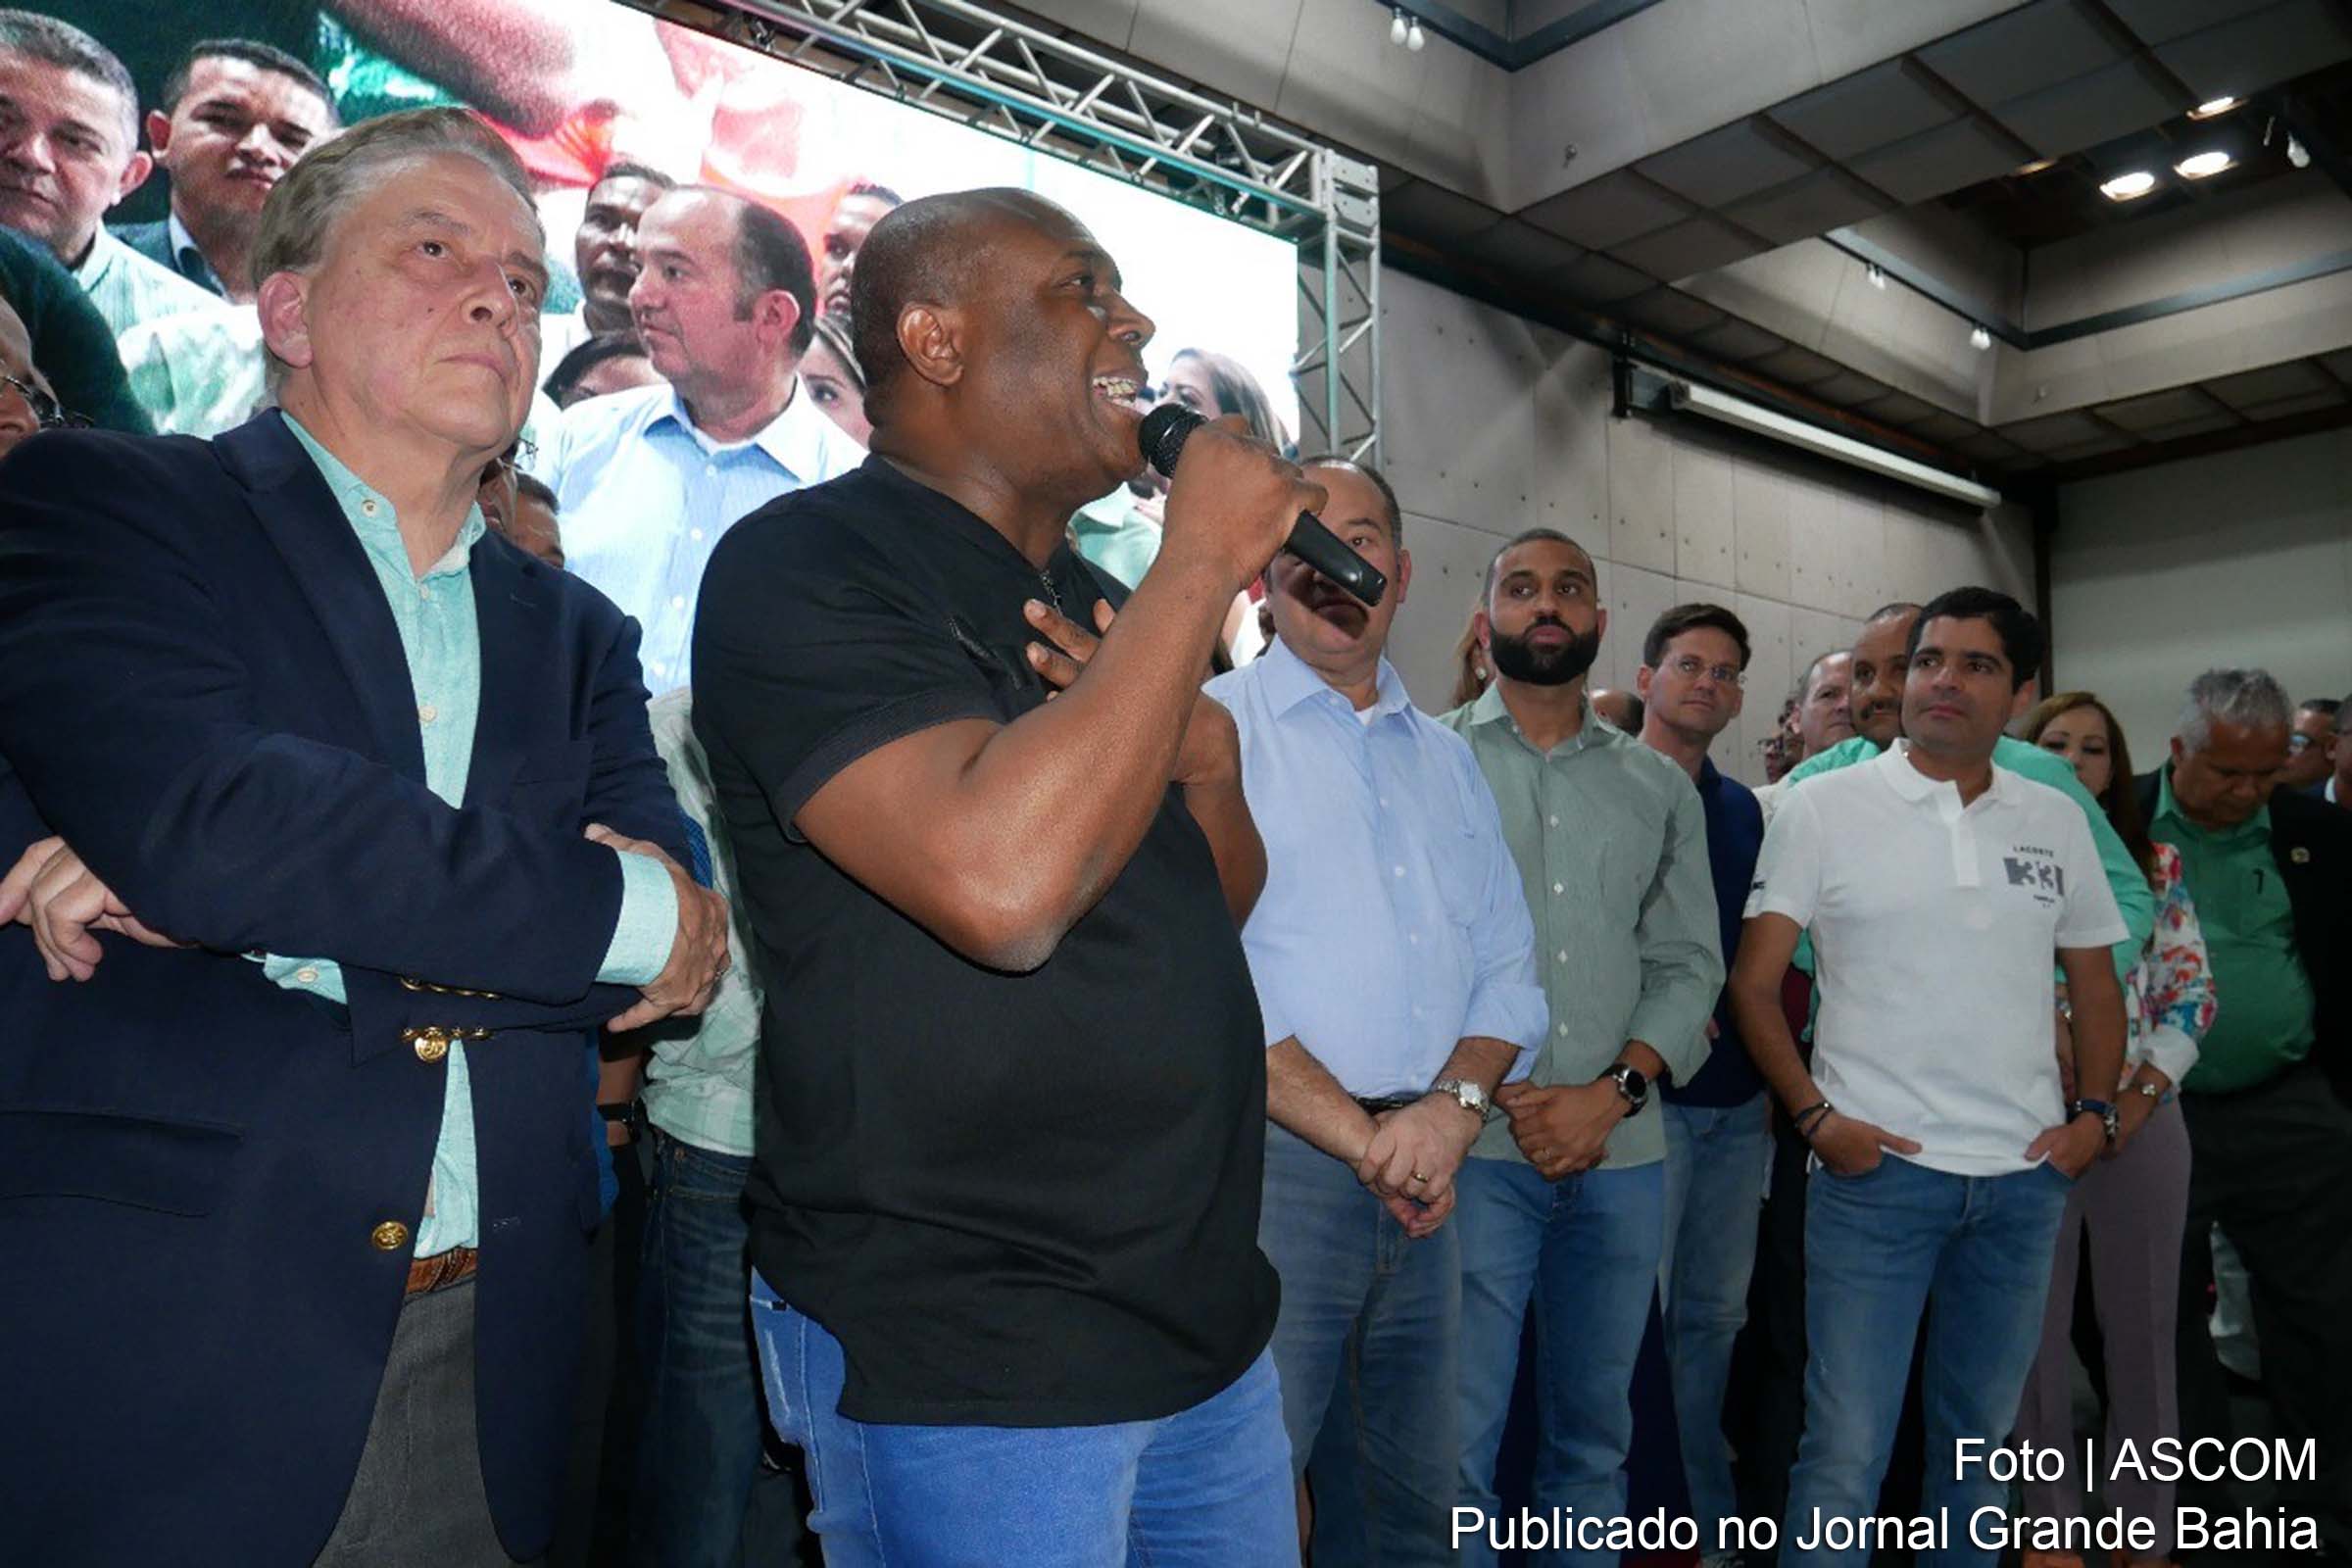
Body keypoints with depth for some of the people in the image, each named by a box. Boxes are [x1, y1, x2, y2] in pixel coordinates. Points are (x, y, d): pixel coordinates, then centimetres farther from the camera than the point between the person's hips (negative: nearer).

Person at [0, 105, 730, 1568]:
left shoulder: (575, 635, 10)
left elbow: (685, 941, -4)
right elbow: (191, 812, -19)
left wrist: (300, 902, -16)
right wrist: (625, 907, -14)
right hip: (158, 1351, -3)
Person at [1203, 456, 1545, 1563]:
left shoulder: (1446, 758, 16)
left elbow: (1508, 966, 11)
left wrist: (1455, 1104, -9)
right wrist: (1362, 1137, -14)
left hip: (1428, 1178, 6)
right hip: (1272, 1168, -5)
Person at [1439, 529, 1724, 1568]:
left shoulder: (1661, 790, 12)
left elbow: (1688, 966, 7)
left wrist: (1614, 1091, -8)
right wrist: (1495, 1091, -11)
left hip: (1622, 1152, 4)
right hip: (1475, 1149, -3)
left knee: (1595, 1431, 15)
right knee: (1457, 1437, 0)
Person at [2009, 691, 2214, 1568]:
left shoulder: (2157, 864, 6)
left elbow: (2192, 991, 3)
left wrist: (2140, 1093, -9)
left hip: (2146, 1117, 2)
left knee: (2142, 1323, 12)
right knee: (2037, 1327, 8)